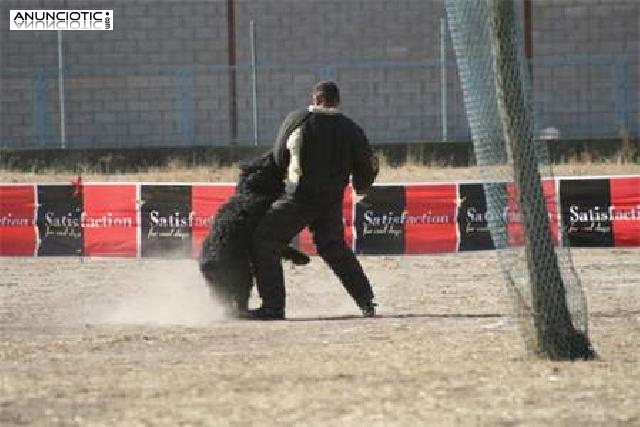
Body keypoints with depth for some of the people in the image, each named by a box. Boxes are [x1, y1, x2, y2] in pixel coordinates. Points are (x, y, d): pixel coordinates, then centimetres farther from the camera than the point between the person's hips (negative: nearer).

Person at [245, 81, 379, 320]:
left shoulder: (296, 121, -6)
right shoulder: (350, 129, 1)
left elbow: (278, 159, 3)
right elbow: (368, 164, 4)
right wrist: (360, 187, 26)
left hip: (298, 197, -4)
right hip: (332, 201, 4)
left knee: (265, 244, 4)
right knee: (335, 249, 23)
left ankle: (273, 306, -3)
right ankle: (366, 302, 20)